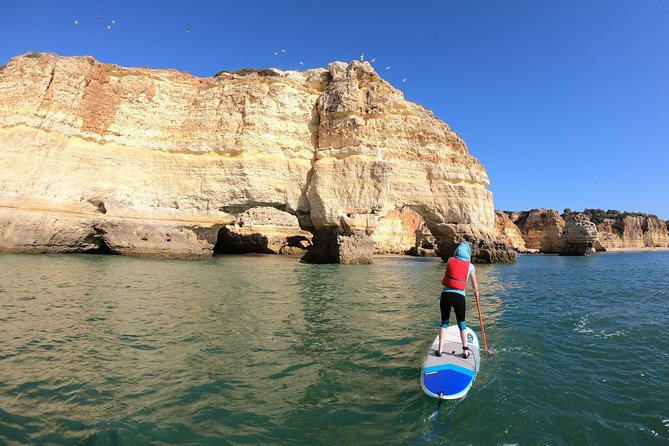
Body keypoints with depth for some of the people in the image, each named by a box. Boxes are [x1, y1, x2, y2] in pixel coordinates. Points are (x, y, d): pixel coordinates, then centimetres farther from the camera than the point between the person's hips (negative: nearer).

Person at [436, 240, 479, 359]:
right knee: (462, 323, 16)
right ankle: (465, 351, 22)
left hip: (445, 294, 1)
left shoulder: (450, 260, 4)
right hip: (459, 296, -1)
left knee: (444, 322, 14)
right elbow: (475, 284, 16)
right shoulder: (470, 266, 3)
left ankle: (440, 350, 13)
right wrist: (476, 292, 36)